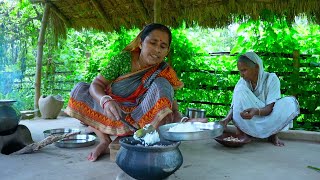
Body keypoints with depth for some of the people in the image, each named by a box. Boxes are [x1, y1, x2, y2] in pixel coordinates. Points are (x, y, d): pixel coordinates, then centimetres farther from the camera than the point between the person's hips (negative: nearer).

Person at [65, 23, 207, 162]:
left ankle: (120, 141, -26)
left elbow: (170, 104, -10)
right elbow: (96, 85, -13)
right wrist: (106, 100, -36)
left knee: (161, 85, -26)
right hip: (113, 115, 1)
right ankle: (105, 140, -19)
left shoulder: (165, 72, -9)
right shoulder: (124, 58, -11)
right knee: (79, 90, -14)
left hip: (141, 120, -1)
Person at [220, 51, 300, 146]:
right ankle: (243, 132, -22)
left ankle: (273, 134, -11)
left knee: (290, 103, -27)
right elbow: (235, 106, -8)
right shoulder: (242, 82, -4)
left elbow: (269, 108, -21)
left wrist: (256, 111, -43)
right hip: (247, 123, 1)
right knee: (240, 90, -22)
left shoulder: (271, 79, -12)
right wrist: (227, 119, -29)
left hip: (268, 120, -1)